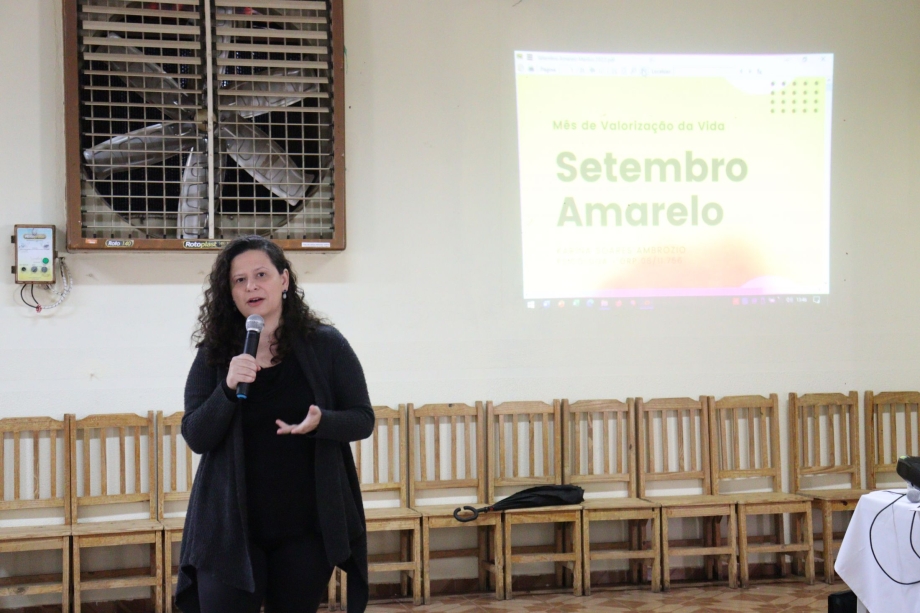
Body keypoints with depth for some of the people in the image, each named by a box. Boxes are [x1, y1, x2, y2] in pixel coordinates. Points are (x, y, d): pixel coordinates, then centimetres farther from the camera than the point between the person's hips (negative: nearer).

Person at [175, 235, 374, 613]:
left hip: (306, 527, 0)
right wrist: (228, 389, -21)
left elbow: (362, 420, 0)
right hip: (230, 525, 0)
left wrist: (320, 422, -21)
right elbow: (196, 438, -4)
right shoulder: (214, 354, 1)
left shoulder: (326, 345, -1)